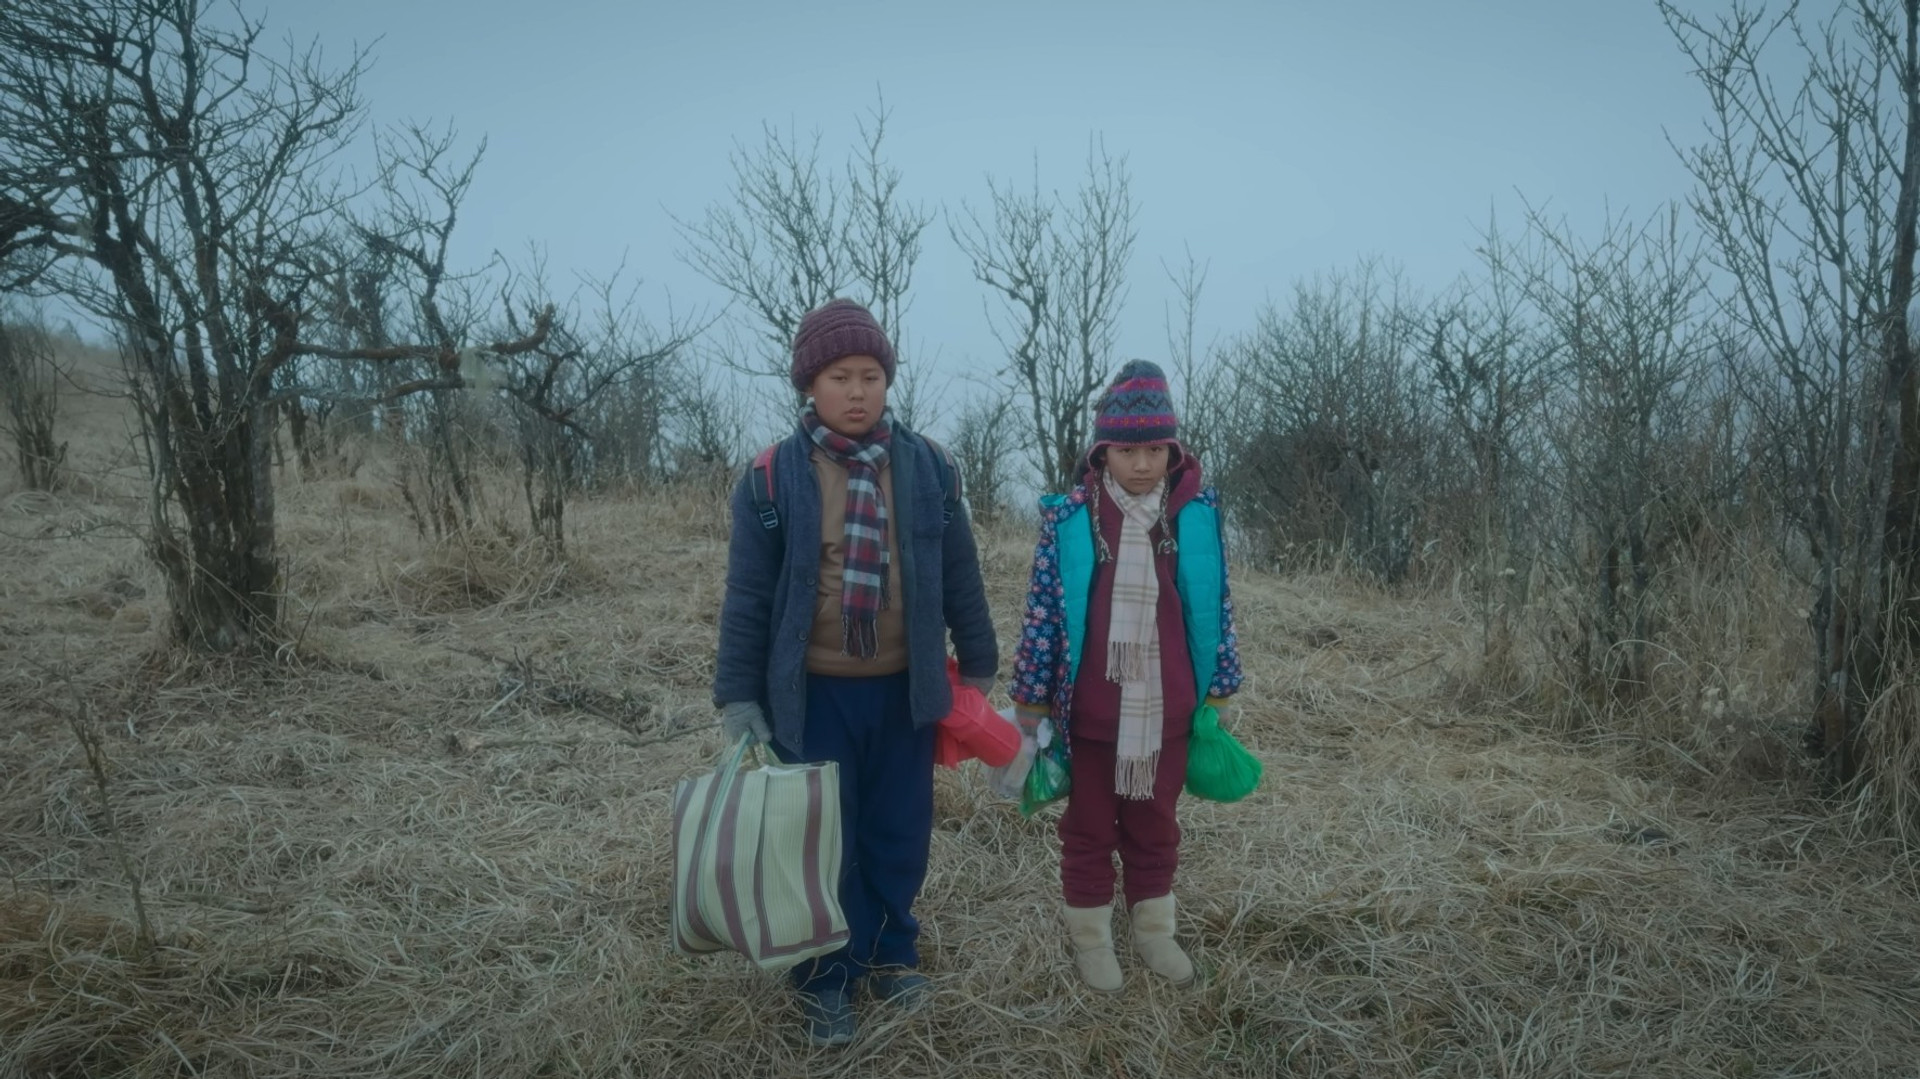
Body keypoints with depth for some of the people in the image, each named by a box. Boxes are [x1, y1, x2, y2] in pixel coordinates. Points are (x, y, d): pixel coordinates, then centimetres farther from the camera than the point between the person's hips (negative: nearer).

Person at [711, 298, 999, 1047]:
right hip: (812, 694, -2)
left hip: (904, 689, 2)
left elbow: (959, 576, 5)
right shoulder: (772, 477, -9)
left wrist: (978, 666, 9)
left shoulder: (926, 468, -2)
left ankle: (890, 955, 38)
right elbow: (746, 595, -5)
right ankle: (826, 979, 29)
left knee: (899, 836, 15)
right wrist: (738, 693, -5)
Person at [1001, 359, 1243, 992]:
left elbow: (1215, 608, 5)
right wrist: (1028, 712, -2)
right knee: (1089, 830, 15)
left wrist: (1217, 700, 8)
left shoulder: (1197, 512, -4)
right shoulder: (1067, 519, -10)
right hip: (1090, 712, -2)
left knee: (1155, 827, 19)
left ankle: (1154, 930, 39)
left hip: (1167, 710, 2)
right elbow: (1042, 615, -5)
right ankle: (1090, 939, 34)